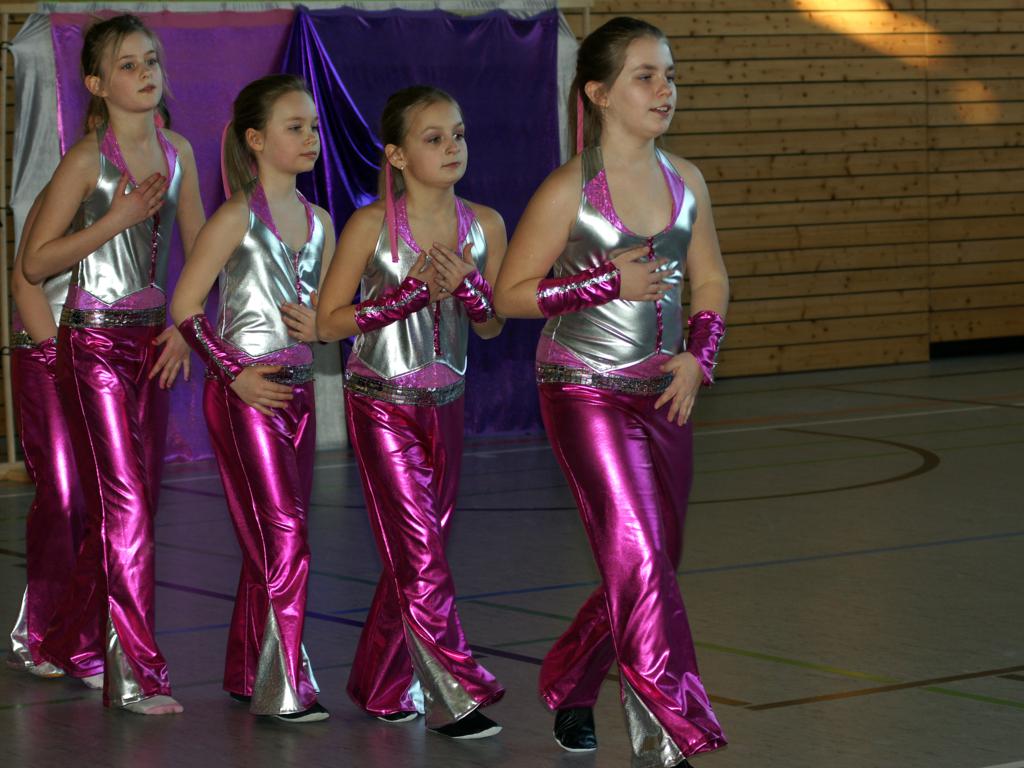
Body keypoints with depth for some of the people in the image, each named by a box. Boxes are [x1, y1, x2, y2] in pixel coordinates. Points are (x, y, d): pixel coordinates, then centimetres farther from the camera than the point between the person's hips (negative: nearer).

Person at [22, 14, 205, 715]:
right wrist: (117, 219, -17)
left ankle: (74, 645, 25)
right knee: (125, 504, -8)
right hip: (95, 342, -6)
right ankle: (136, 675, -5)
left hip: (151, 340, 6)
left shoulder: (176, 152, 7)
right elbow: (35, 263, -11)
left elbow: (199, 251, 15)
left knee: (128, 503, 10)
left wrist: (185, 323, 3)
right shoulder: (88, 159, -10)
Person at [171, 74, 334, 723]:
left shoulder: (318, 221, 12)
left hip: (297, 390, 7)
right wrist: (232, 373, -15)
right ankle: (284, 688, -6)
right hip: (246, 393, -7)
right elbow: (184, 306, -8)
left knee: (270, 541, 10)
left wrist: (320, 326, -2)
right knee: (284, 538, -9)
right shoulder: (237, 217, -8)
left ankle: (248, 671, 20)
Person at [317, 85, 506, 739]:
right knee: (419, 553, -8)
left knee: (418, 551, 10)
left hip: (445, 407, 5)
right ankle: (455, 696, -4)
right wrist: (416, 290, -18)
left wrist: (465, 284, -16)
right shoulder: (372, 226, -13)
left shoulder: (485, 225, -1)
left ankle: (380, 685, 24)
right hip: (382, 406, -5)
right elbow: (328, 322, -9)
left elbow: (492, 326, 6)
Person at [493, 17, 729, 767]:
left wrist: (700, 353, 0)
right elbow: (510, 294, -8)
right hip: (587, 397, -6)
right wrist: (607, 283, -17)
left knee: (654, 562, 11)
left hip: (663, 396, 6)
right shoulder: (569, 191, -11)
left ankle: (570, 684, 34)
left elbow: (710, 281, 16)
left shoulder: (685, 181, 4)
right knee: (639, 557, -13)